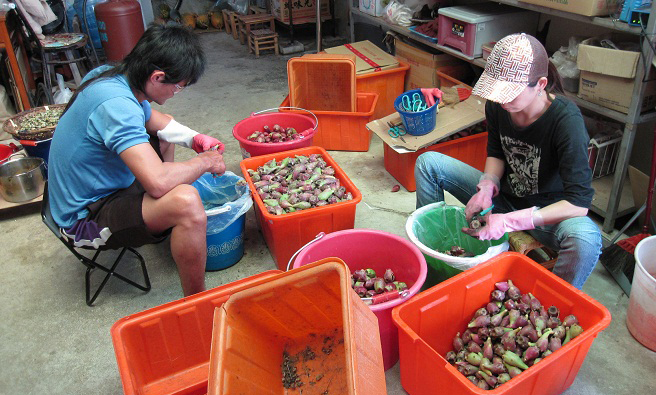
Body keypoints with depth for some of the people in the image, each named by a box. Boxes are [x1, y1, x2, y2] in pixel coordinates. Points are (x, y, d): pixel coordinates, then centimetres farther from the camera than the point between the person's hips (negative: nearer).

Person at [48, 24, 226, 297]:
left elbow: (153, 119, 18)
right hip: (85, 219, -10)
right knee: (186, 200, -34)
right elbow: (158, 182, -40)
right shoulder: (115, 104, -32)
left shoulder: (112, 76, -3)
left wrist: (194, 139, 3)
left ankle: (166, 226, 32)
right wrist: (205, 162, -22)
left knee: (163, 135, 23)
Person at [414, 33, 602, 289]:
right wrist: (487, 186, -17)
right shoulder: (497, 105, -14)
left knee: (586, 238, -40)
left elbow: (579, 203, -30)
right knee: (428, 162, -7)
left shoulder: (566, 119, -28)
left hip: (548, 209, -4)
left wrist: (510, 221, -37)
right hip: (504, 195, 5)